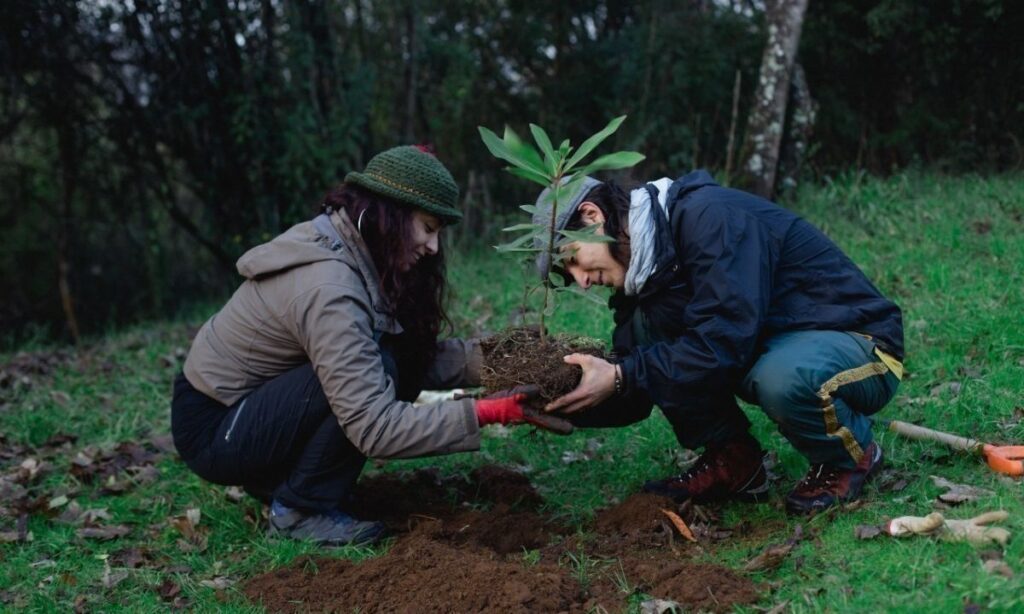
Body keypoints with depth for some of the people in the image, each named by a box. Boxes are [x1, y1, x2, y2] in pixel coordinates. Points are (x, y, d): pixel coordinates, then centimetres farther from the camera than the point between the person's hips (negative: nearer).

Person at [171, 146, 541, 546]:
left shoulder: (348, 251, -1)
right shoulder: (328, 289, -29)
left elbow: (418, 358, -1)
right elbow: (374, 429, -32)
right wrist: (484, 413, -30)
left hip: (245, 400, 9)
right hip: (212, 431, -9)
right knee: (374, 371, -24)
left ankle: (275, 480, 11)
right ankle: (302, 509, -7)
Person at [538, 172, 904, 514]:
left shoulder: (708, 215, -23)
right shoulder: (645, 270, 2)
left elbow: (723, 341, -33)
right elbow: (633, 396, 2)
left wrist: (620, 377, -28)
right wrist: (554, 406, -13)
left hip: (859, 344, -7)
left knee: (779, 377, -40)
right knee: (645, 325, -9)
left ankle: (853, 456, -7)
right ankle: (732, 459, 1)